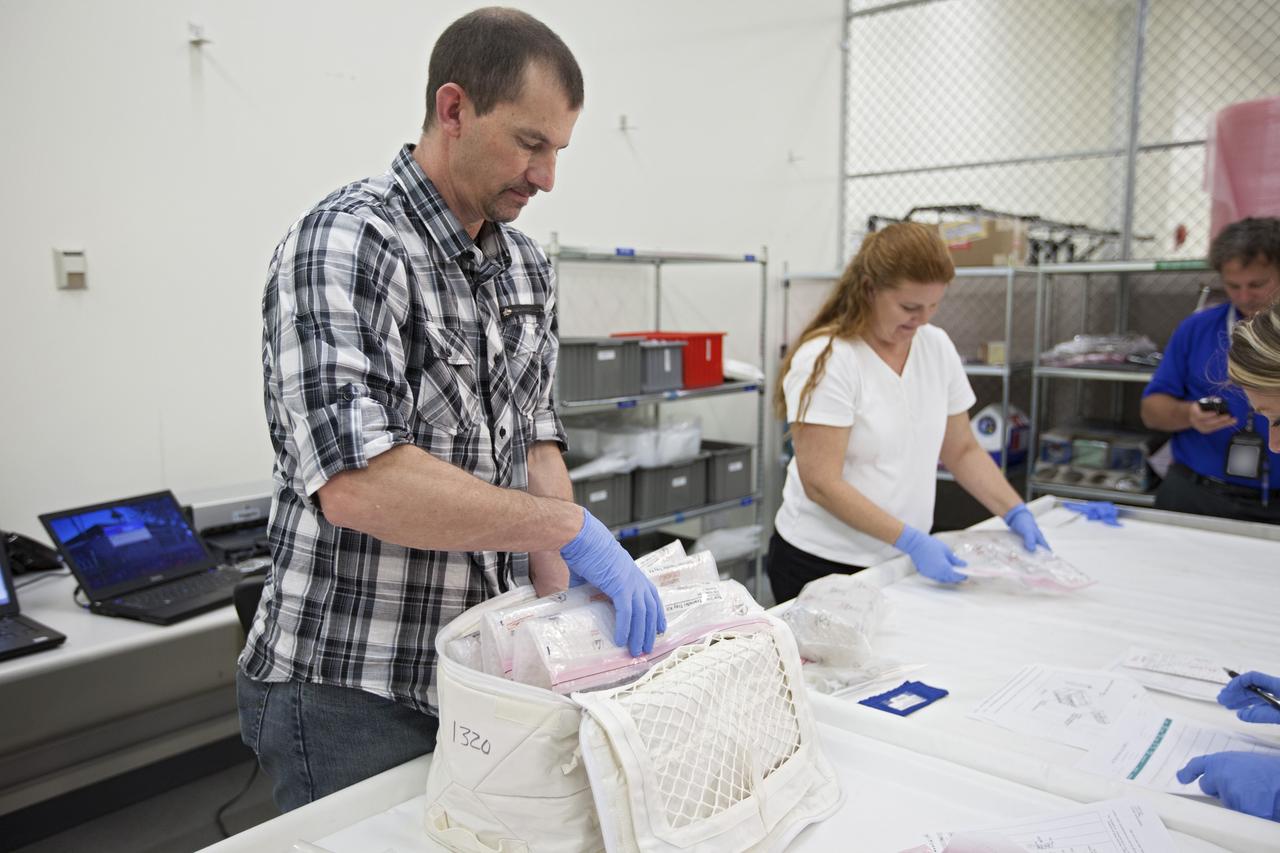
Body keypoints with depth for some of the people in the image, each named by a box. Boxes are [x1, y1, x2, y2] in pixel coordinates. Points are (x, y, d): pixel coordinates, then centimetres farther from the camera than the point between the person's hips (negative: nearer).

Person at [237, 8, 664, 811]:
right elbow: (355, 482, -31)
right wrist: (571, 527, -29)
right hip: (352, 691, -7)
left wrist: (562, 600, -2)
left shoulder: (527, 264, 6)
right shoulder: (345, 245, -18)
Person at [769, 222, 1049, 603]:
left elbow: (962, 451, 10)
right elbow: (821, 483, -22)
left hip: (902, 564, 5)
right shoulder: (825, 360, -18)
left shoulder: (938, 347, 2)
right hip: (823, 564, -5)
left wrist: (1016, 513, -2)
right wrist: (911, 540, -26)